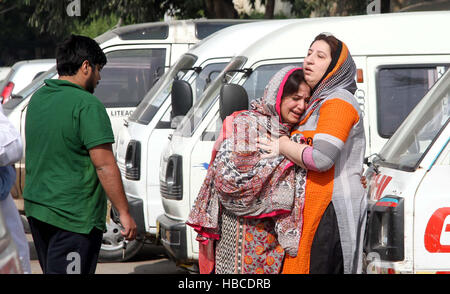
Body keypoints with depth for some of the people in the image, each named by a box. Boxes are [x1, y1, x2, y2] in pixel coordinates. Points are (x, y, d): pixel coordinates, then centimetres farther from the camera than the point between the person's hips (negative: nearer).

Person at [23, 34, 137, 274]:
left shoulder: (37, 99, 10)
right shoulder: (87, 105, -16)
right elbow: (105, 166, -19)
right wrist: (124, 214, -14)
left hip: (36, 209, 9)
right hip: (74, 217, -8)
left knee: (52, 270, 16)